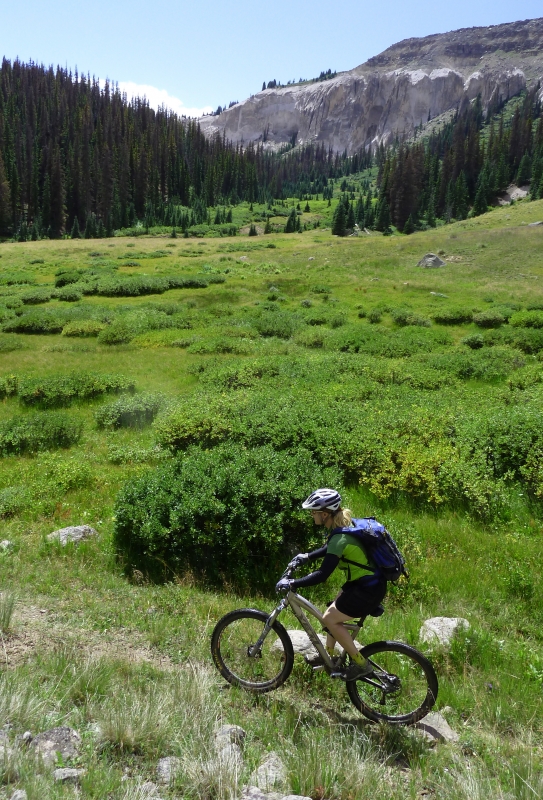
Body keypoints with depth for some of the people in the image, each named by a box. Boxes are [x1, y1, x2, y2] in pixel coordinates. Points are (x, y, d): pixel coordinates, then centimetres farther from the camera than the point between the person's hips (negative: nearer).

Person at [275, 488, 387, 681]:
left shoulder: (340, 537, -28)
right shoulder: (342, 526, 1)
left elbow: (322, 575, -31)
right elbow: (330, 549, 22)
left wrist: (291, 584, -27)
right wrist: (307, 556, 15)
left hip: (369, 589, -9)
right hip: (363, 581, 9)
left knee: (330, 619, -3)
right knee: (331, 614, 17)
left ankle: (361, 664, 8)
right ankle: (329, 656, 36)